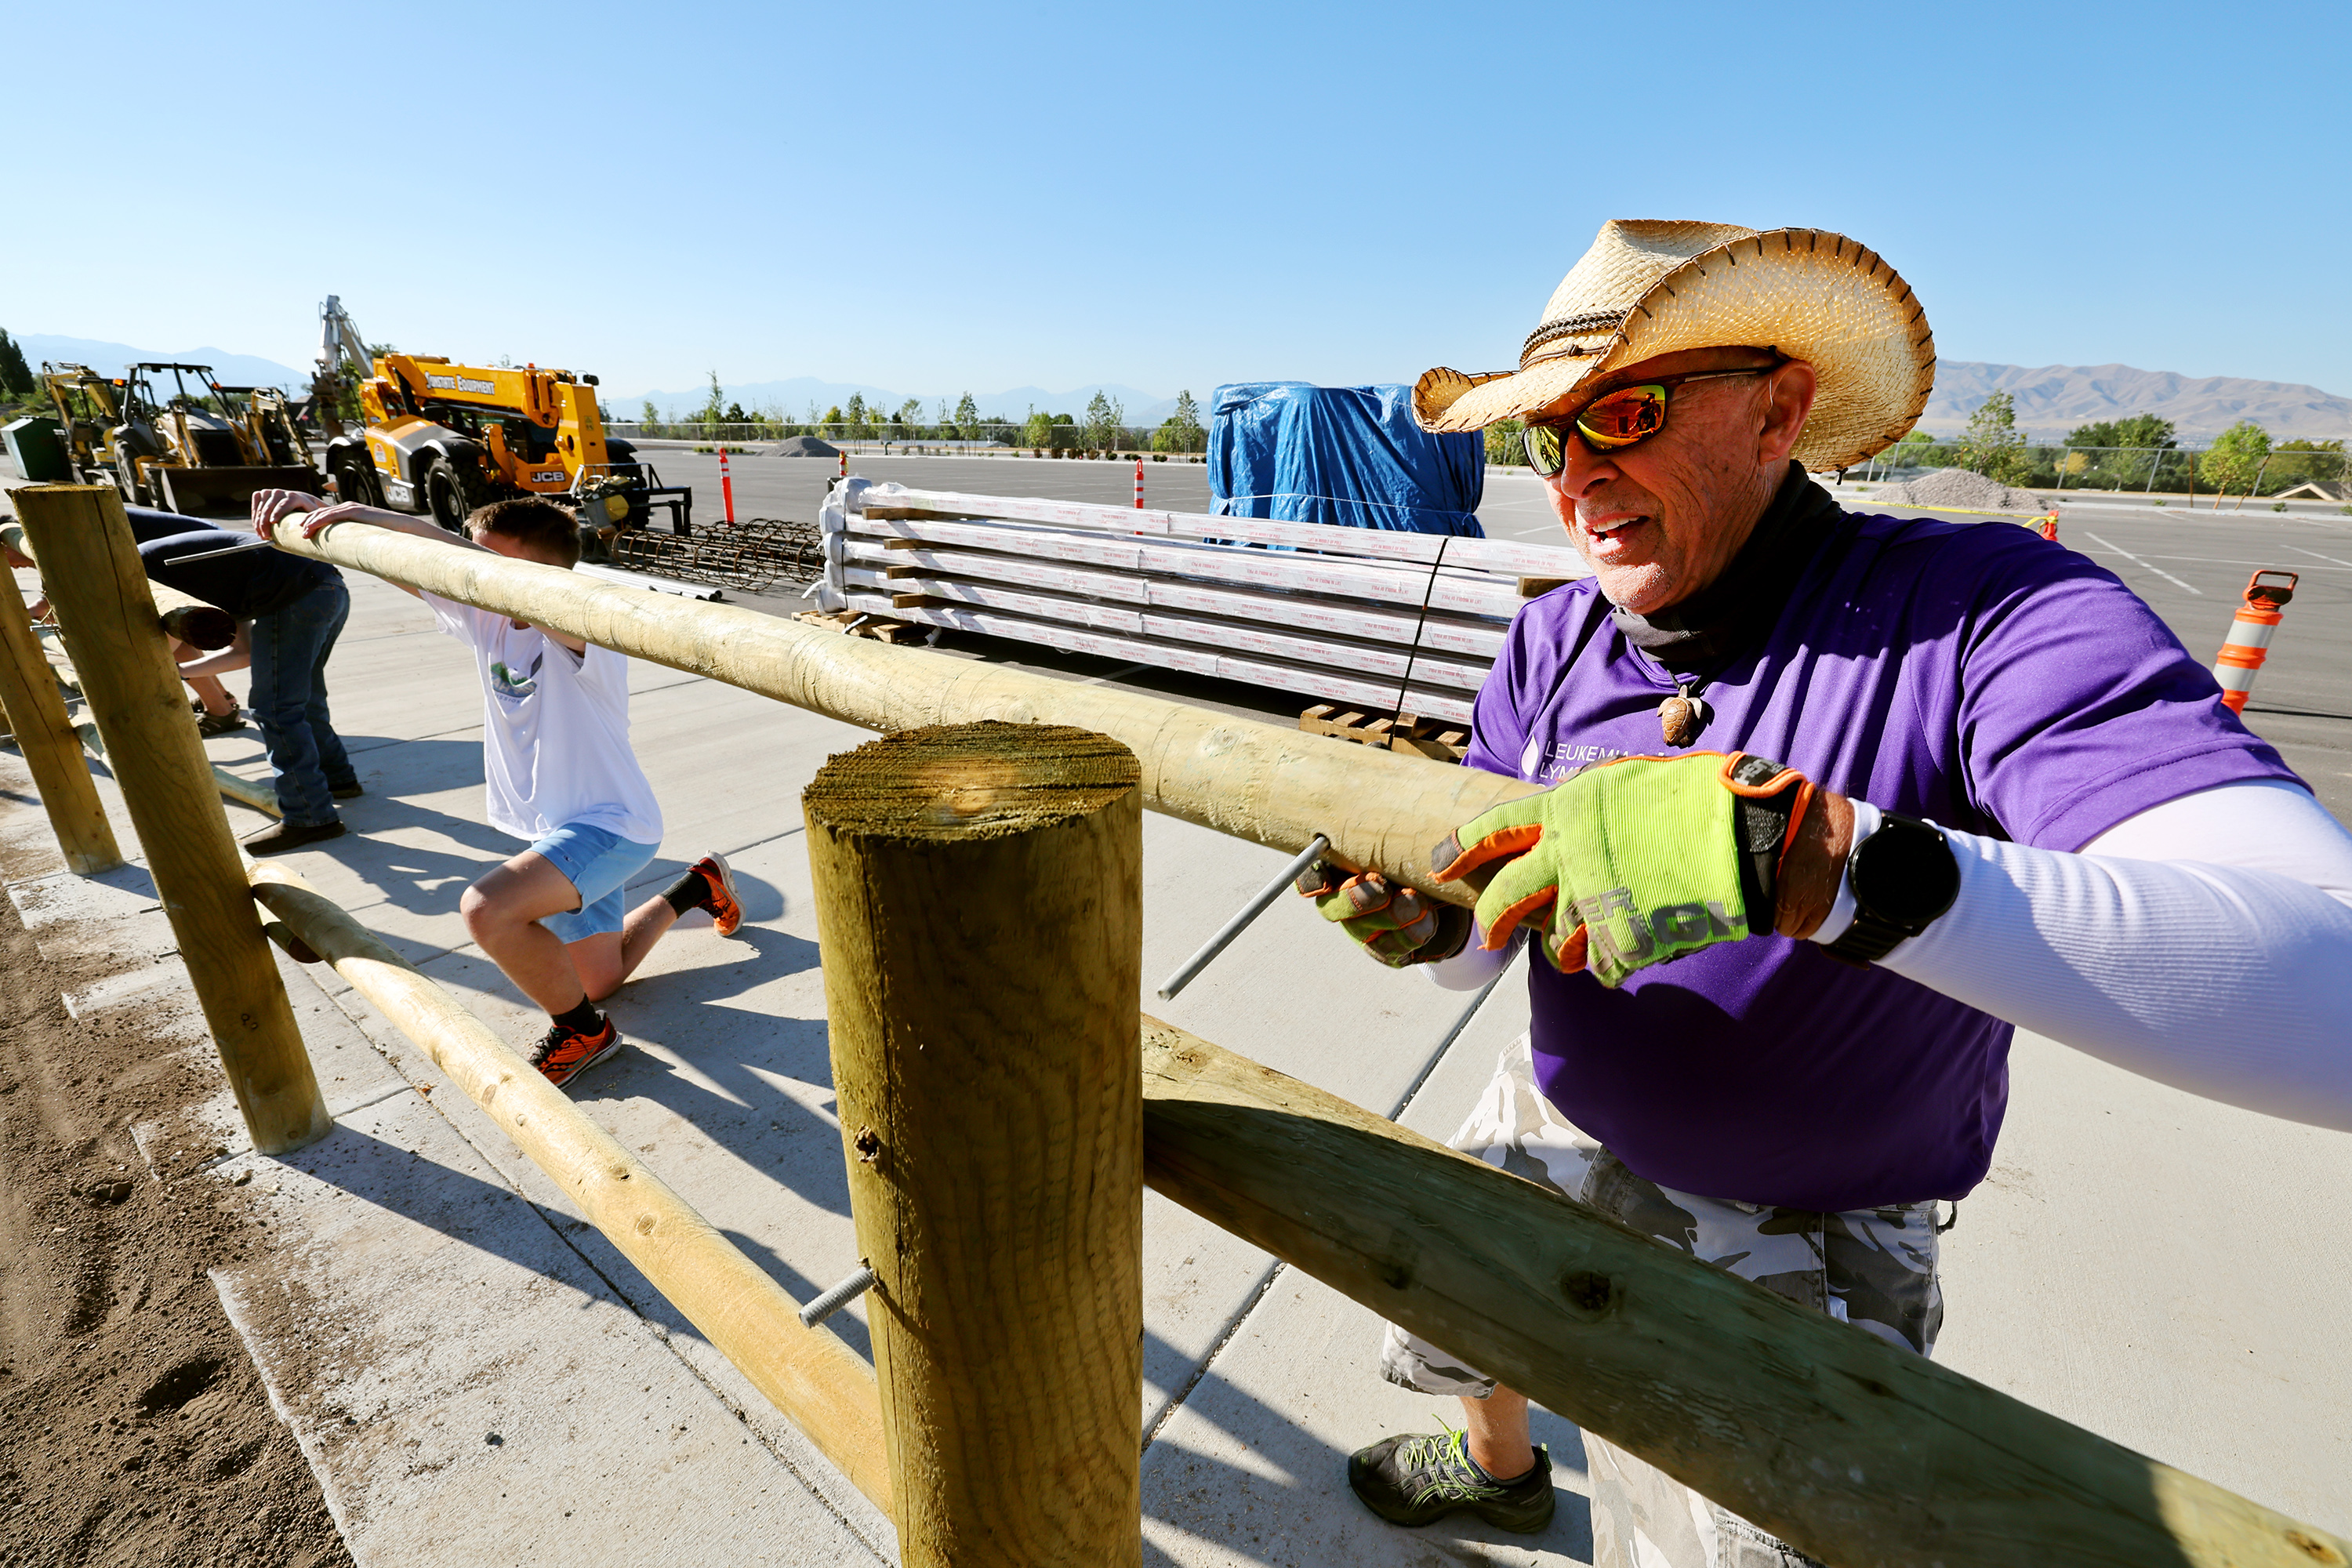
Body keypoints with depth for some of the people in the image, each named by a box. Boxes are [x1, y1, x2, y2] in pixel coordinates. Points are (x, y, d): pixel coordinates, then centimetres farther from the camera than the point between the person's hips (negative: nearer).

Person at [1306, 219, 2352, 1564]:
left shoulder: (1986, 615, -26)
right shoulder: (1551, 644, -10)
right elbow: (1488, 944, -4)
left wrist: (1808, 851, -52)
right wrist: (1422, 923, -27)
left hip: (1784, 1251, -5)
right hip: (1550, 1138, 6)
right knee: (1439, 1320, 30)